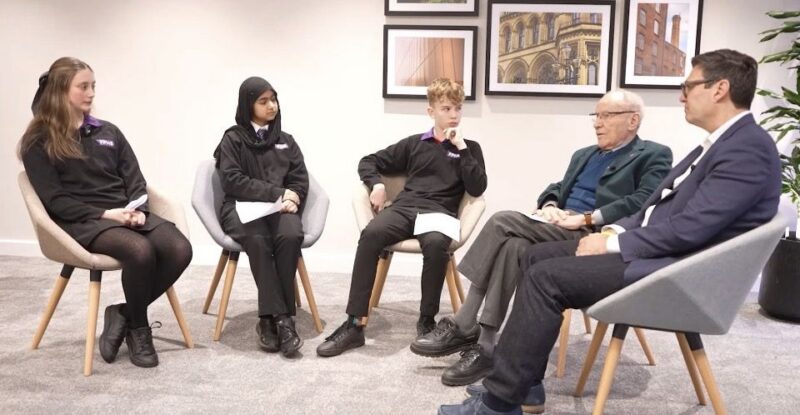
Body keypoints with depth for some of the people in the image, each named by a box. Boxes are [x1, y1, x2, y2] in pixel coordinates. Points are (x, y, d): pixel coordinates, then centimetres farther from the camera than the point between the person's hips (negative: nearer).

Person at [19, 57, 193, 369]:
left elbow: (135, 180, 12)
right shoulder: (38, 142, 3)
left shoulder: (108, 132, 19)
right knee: (140, 250, -35)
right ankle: (138, 327, -10)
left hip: (128, 213, 5)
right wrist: (103, 213, -18)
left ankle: (124, 313, -5)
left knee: (180, 249, -24)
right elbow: (54, 200, -6)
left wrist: (138, 210, -9)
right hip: (81, 221, -5)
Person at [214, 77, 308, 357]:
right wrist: (278, 193, -12)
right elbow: (232, 181, -5)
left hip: (280, 208, 3)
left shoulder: (286, 141, 20)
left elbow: (300, 179, 12)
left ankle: (270, 319, -27)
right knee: (258, 240, -37)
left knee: (291, 235, -33)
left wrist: (291, 199, -12)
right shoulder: (233, 139, 8)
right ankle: (281, 318, -33)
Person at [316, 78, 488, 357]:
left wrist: (461, 148, -2)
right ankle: (354, 325, -31)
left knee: (436, 243, -39)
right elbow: (369, 162, 23)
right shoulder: (415, 143, 19)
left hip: (439, 213, -1)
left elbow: (477, 189, 0)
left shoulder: (470, 148, 17)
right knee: (371, 233, -32)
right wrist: (376, 184, 2)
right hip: (404, 208, 2)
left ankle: (426, 321, -19)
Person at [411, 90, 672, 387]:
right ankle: (484, 345, -25)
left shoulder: (653, 156, 5)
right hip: (558, 230, 7)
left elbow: (642, 202, -11)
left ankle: (463, 326, -18)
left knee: (504, 221, -24)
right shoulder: (584, 155, 29)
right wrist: (549, 205, -1)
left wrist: (585, 219, -18)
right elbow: (558, 188, 24)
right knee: (514, 245, -27)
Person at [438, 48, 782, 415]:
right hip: (657, 249, 10)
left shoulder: (749, 148, -16)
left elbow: (689, 229, -23)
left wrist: (612, 244, -15)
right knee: (539, 256, 5)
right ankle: (521, 379, 9)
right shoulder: (721, 142, 16)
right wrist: (614, 231, 3)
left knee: (546, 276, -20)